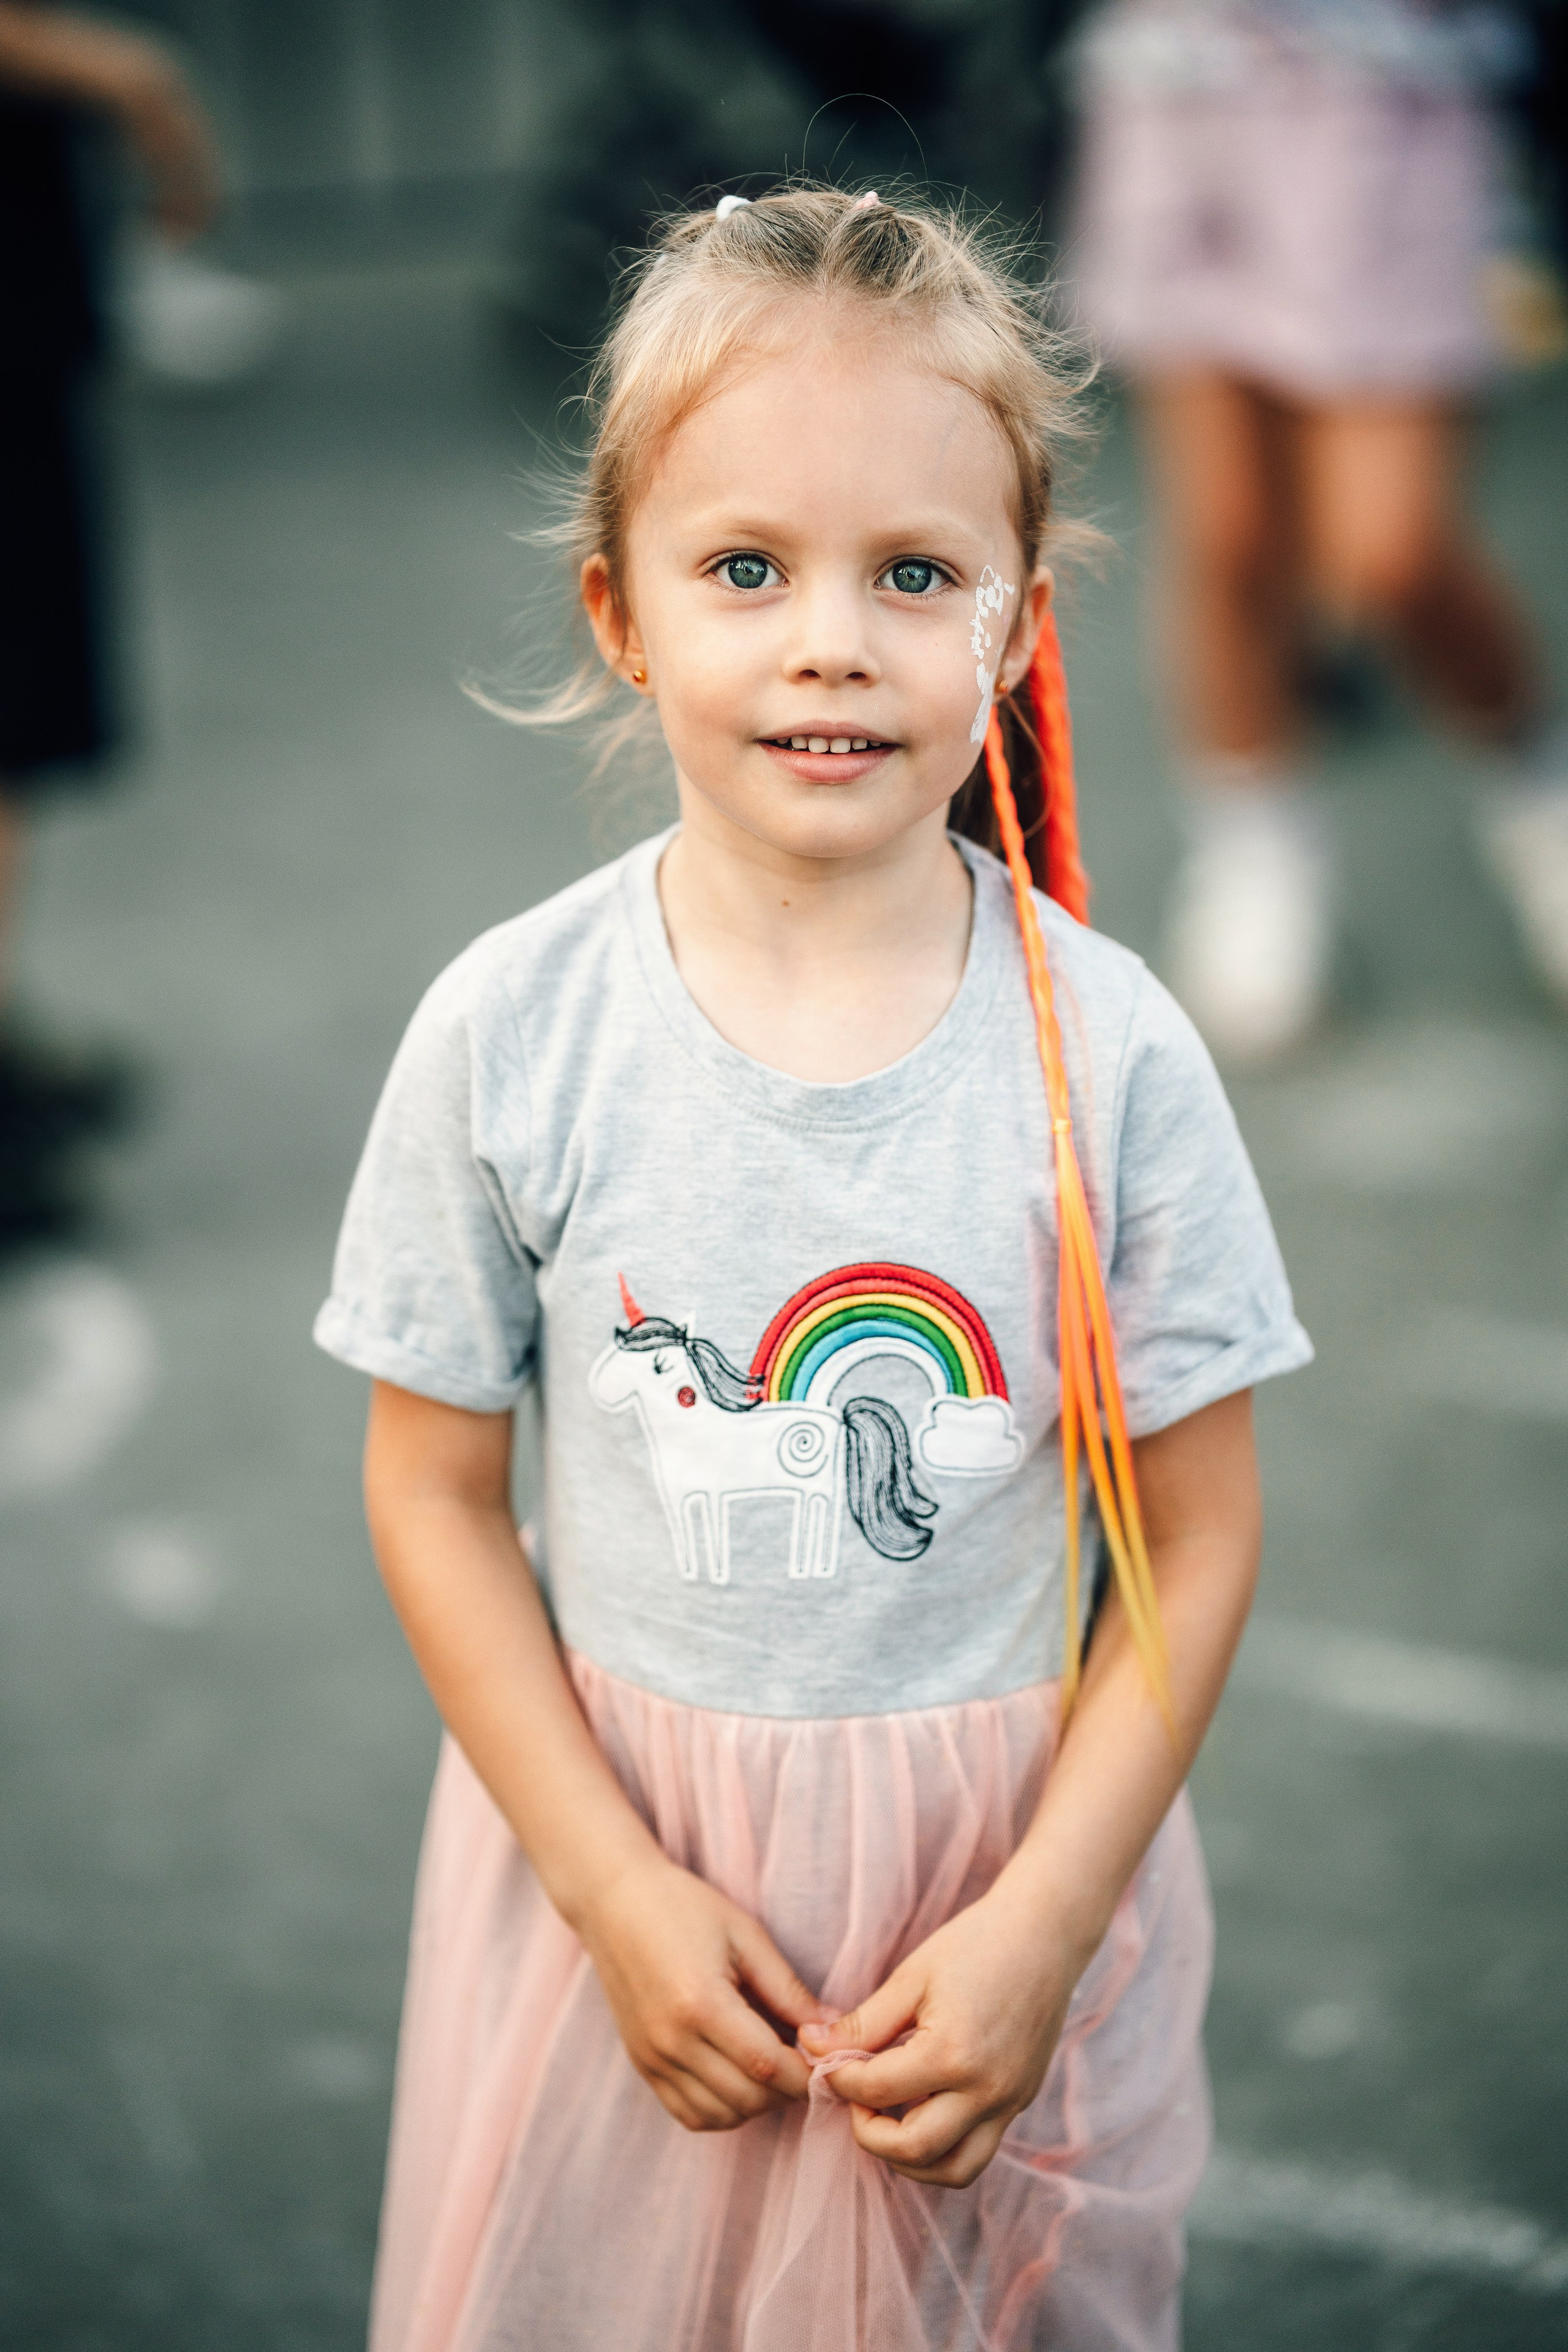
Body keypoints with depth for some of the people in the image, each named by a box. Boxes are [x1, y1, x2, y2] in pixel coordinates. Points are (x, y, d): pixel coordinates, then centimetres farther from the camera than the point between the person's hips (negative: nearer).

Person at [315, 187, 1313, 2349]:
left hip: (1008, 1856, 0)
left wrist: (1040, 1925, -12)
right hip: (616, 1845, 0)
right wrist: (621, 1888, -10)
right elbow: (437, 1496, -5)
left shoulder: (1107, 1053, -12)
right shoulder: (510, 1033, -11)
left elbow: (1195, 1540, -6)